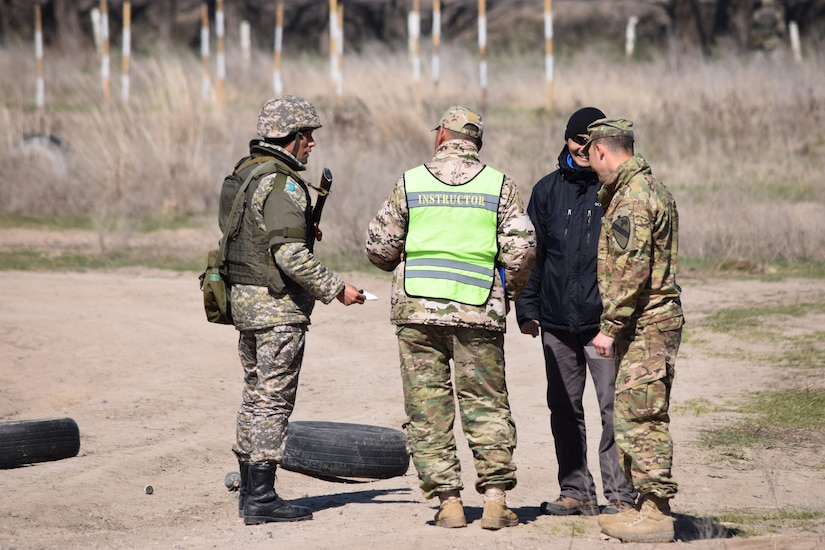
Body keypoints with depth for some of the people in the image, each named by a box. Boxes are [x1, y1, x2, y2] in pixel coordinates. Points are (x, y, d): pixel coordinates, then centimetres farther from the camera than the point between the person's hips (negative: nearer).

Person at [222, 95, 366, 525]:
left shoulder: (242, 174, 12)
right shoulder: (282, 184, -18)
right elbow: (290, 253, -24)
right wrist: (336, 289, -17)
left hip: (243, 298, 9)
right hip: (278, 306, -9)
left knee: (256, 395, 15)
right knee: (274, 400, -5)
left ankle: (248, 490, 20)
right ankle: (261, 498, -5)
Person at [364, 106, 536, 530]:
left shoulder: (410, 183, 2)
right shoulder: (499, 185, 1)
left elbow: (379, 247, 3)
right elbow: (521, 249, -4)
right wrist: (510, 290, 15)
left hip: (417, 309, 0)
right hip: (478, 312, 0)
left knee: (427, 410, 5)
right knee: (486, 405, 7)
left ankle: (448, 501, 3)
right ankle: (495, 499, -1)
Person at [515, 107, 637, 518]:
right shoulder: (548, 190, 11)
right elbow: (532, 253, 15)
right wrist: (527, 307, 7)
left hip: (605, 321, -4)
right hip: (556, 321, 4)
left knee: (614, 408, -5)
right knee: (564, 409, 9)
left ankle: (620, 495, -1)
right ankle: (575, 492, 17)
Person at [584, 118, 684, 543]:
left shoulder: (631, 201, -16)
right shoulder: (651, 188, 16)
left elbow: (631, 271, -21)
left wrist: (610, 327, -20)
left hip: (644, 327, -10)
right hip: (657, 321, 10)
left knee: (639, 418, -9)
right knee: (634, 417, 15)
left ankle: (655, 515, -8)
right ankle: (647, 504, 19)